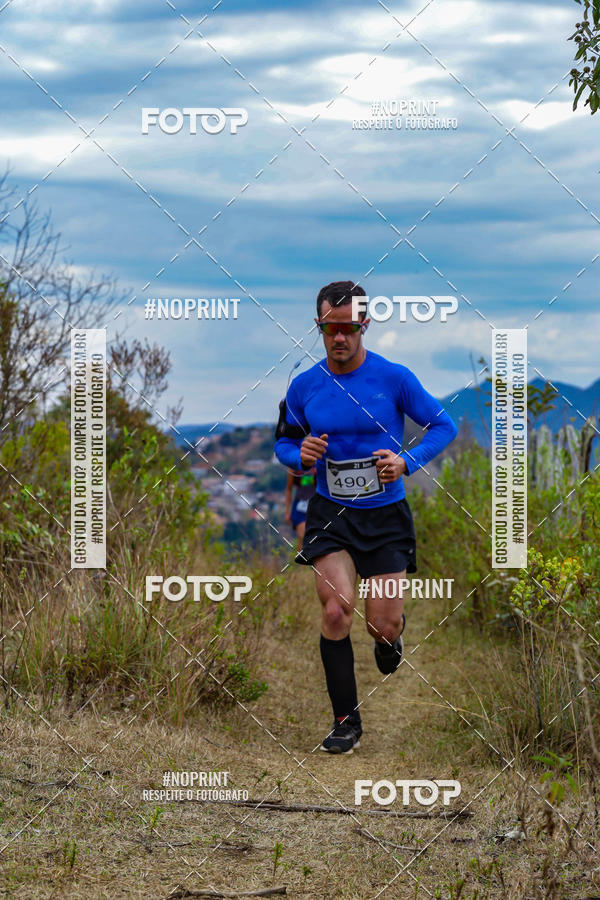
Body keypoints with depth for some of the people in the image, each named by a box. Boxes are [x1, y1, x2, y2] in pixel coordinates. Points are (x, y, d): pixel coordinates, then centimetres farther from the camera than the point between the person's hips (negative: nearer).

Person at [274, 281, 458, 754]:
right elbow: (284, 443, 12)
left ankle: (391, 632, 41)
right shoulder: (303, 386, -2)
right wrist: (300, 455, -12)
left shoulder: (395, 378, -9)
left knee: (383, 626, -1)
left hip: (386, 515, -1)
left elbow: (443, 425, 0)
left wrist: (407, 461, -16)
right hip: (331, 514, 1)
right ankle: (346, 721, -3)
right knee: (336, 611, -17)